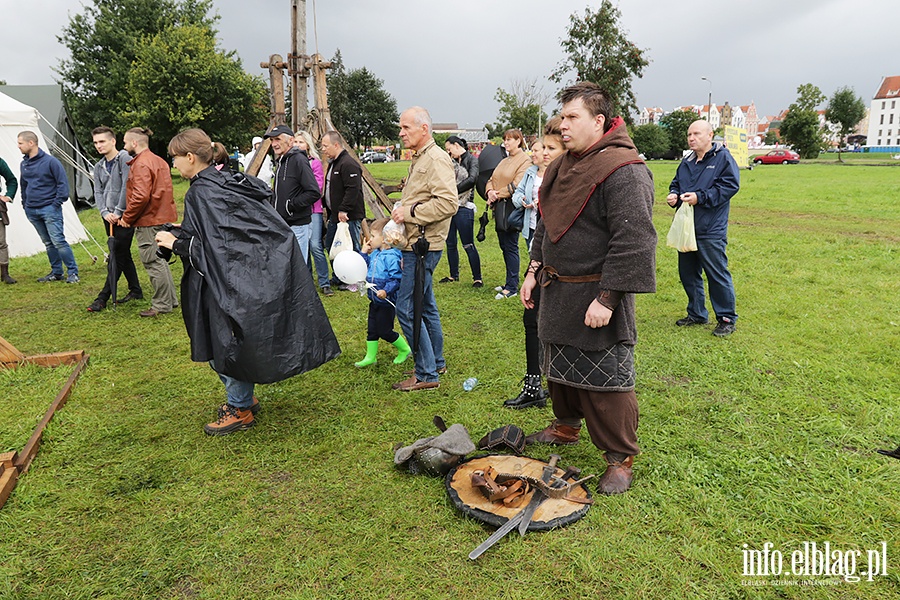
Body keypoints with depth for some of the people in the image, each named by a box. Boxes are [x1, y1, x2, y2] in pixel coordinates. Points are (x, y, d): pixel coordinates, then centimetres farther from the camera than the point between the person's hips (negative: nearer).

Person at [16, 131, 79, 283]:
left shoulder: (51, 161, -8)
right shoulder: (24, 164, 12)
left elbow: (62, 183, -8)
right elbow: (23, 186, 23)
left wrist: (57, 203, -13)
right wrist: (25, 205, 15)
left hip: (49, 209, -7)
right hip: (32, 211, 7)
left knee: (58, 241, -11)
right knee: (48, 243, 11)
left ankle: (73, 272, -6)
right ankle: (56, 272, 18)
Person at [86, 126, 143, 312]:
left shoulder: (125, 159, -8)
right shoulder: (98, 167, 15)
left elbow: (127, 187, -14)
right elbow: (98, 192, 11)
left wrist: (118, 212, -14)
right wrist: (105, 212, -7)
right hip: (109, 218, 8)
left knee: (117, 256, -7)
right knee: (123, 255, 12)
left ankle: (103, 297, -6)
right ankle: (135, 290, 22)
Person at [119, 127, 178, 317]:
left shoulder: (141, 164, -15)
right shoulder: (159, 161, 15)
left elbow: (141, 196, -25)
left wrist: (126, 217, -13)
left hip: (148, 222, -10)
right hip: (163, 217, 10)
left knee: (153, 263, -2)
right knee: (159, 260, 18)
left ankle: (162, 305, 4)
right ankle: (170, 300, 24)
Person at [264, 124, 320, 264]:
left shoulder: (299, 160, -13)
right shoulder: (281, 161, 16)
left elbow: (314, 192, -22)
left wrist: (291, 205, -18)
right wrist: (274, 206, 10)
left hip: (297, 225, -10)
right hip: (282, 223, 10)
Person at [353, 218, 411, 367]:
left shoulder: (391, 257, -21)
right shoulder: (374, 254, 6)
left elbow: (397, 279, -25)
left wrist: (386, 291, -35)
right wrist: (363, 252, 7)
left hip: (387, 301, -9)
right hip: (375, 300, 9)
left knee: (385, 331, 3)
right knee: (372, 330, 14)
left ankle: (405, 349, 25)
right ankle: (370, 357, 26)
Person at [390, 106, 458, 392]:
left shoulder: (436, 159, -14)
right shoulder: (418, 158, 18)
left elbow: (448, 203, -25)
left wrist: (410, 212, -19)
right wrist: (402, 211, 13)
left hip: (424, 246, -11)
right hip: (416, 244, 11)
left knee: (406, 309, -9)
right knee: (425, 306, 17)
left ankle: (426, 374, 0)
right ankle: (436, 362, 29)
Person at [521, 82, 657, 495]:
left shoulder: (624, 171, -18)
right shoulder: (563, 166, 11)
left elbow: (632, 241, -23)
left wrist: (607, 298, -24)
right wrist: (534, 271, 15)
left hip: (596, 296, -8)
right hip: (557, 291, 9)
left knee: (605, 381, 0)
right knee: (561, 367, 22)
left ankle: (620, 458, 17)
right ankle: (566, 426, 44)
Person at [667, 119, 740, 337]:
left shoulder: (723, 157, -4)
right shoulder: (686, 162, 15)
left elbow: (730, 186, -13)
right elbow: (676, 184, 24)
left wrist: (700, 197, -19)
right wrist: (673, 195, 1)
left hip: (711, 231, -7)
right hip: (686, 228, 7)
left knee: (718, 275, -2)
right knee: (688, 274, 13)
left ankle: (727, 319, 11)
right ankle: (696, 314, 28)